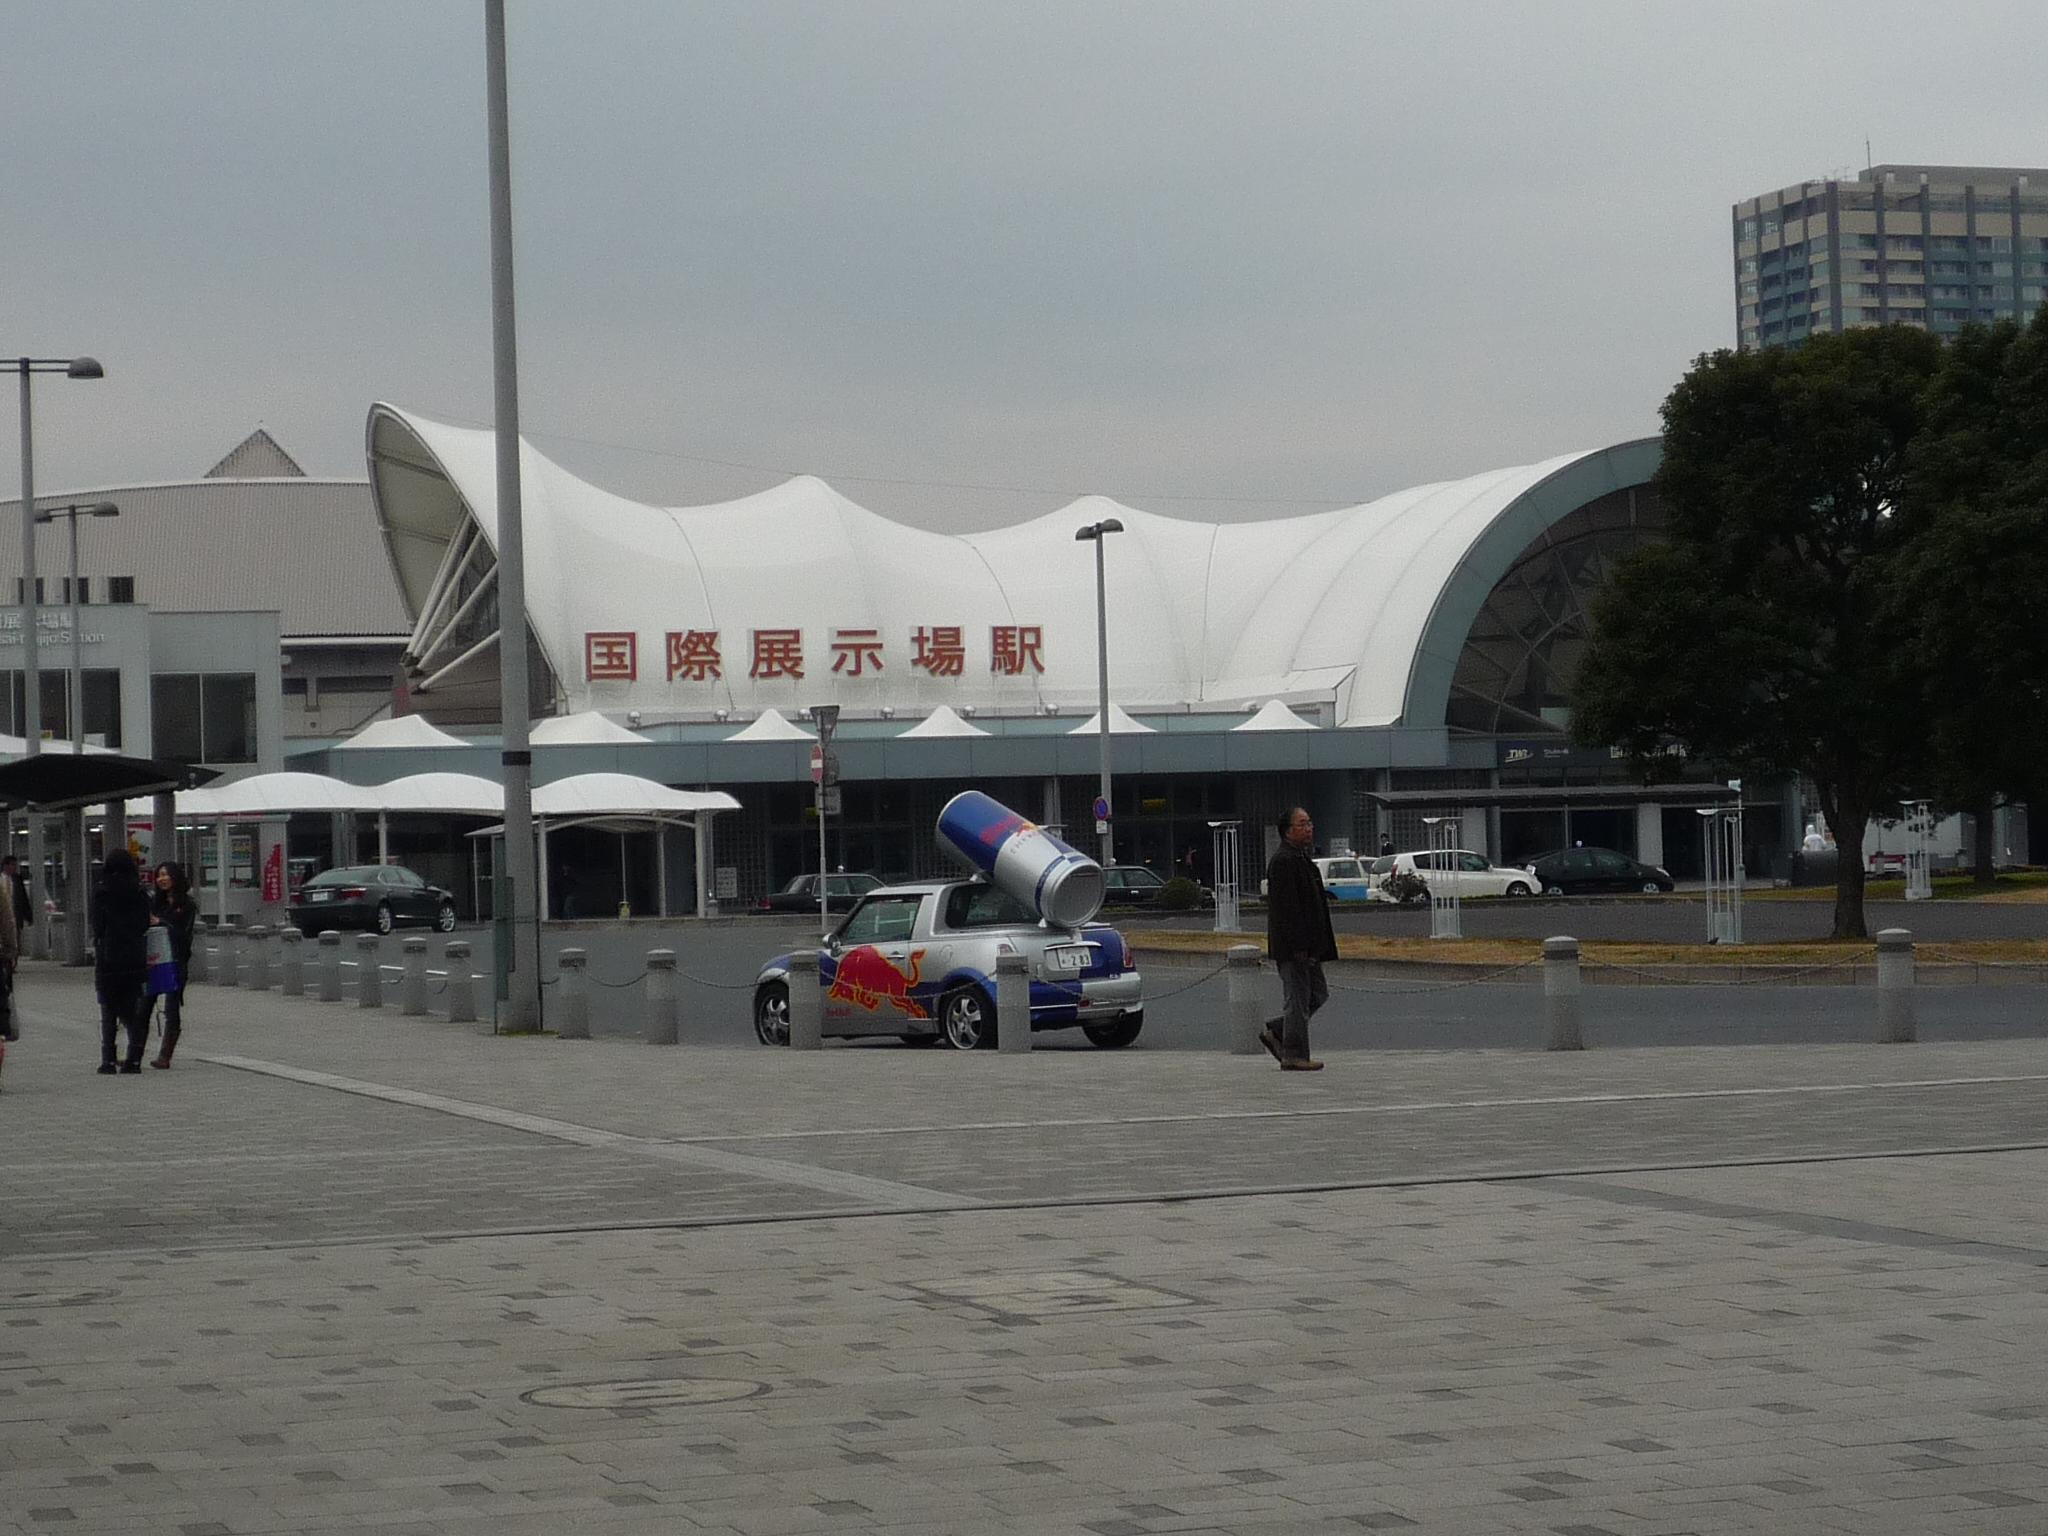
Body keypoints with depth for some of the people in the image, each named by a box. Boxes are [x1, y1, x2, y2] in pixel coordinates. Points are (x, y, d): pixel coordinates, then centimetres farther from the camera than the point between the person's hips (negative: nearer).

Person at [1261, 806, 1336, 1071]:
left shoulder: (1300, 858, 17)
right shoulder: (1283, 861, -16)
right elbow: (1286, 907, -22)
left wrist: (1315, 945, 21)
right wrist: (1299, 946, -25)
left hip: (1306, 946, 10)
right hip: (1293, 947, -10)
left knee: (1317, 994, 14)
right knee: (1297, 997, -4)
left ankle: (1275, 1033, 20)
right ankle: (1294, 1056, 1)